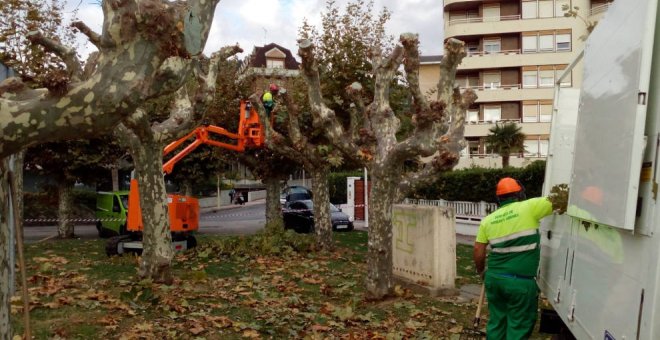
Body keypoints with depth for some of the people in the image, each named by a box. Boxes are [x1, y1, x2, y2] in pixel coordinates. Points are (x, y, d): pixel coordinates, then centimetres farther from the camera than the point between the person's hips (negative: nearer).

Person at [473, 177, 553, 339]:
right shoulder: (528, 207, -7)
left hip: (494, 278, 5)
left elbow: (478, 249, 8)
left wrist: (481, 271, 23)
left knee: (496, 322, 18)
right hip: (520, 282, -5)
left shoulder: (488, 220, 7)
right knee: (519, 327, 6)